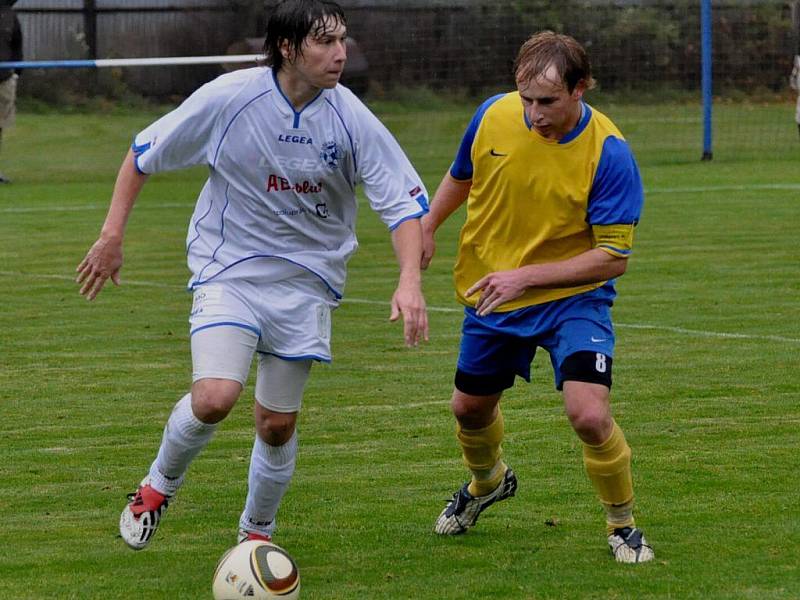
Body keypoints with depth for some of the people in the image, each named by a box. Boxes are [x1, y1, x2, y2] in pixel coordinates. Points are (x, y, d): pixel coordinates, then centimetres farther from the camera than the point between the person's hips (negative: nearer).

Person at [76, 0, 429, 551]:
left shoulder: (350, 118, -12)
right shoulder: (229, 98, -15)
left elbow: (404, 201, -7)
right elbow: (144, 153, -1)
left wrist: (410, 282, -23)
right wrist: (112, 236, -2)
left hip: (307, 281, 2)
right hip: (229, 272, -2)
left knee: (277, 423, 6)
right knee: (214, 398, -22)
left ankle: (257, 533, 31)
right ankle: (159, 486, 8)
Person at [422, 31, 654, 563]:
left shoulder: (609, 154, -24)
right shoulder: (493, 116, -12)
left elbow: (614, 258, -22)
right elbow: (461, 178, 12)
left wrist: (525, 276, -26)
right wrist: (426, 229, 9)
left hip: (573, 298, -4)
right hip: (490, 296, 5)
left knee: (589, 415, -22)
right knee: (470, 408, 20)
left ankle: (624, 527, 2)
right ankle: (488, 482, 55)